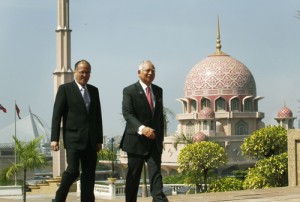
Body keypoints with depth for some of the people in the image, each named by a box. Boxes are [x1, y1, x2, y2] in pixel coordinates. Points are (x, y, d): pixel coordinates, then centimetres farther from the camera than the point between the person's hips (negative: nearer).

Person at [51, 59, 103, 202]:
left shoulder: (94, 90, 15)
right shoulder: (65, 89, 0)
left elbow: (98, 116, 16)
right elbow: (57, 115, -4)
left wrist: (99, 139, 11)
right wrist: (54, 138, -10)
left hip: (90, 141, 5)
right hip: (73, 139, -5)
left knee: (89, 175, 4)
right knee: (72, 171, -13)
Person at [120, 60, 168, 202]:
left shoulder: (158, 91, 13)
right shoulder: (129, 91, -5)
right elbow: (127, 114, -17)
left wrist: (161, 137, 16)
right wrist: (141, 128, -33)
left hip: (154, 141, 4)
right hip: (136, 140, -4)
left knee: (156, 173, -6)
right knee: (133, 176, 5)